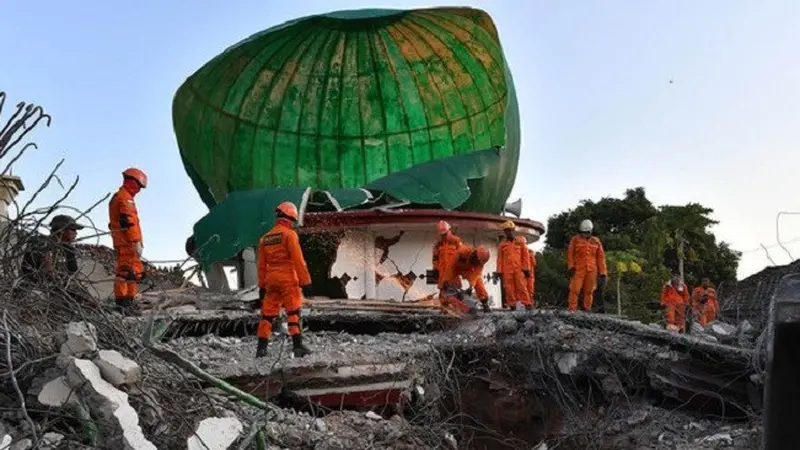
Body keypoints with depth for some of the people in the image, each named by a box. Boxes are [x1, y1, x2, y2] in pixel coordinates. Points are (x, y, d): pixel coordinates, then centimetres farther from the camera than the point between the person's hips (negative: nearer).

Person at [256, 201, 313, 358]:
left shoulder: (265, 238, 14)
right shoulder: (289, 234, -6)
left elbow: (261, 266, 16)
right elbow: (298, 261, -12)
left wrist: (262, 286, 21)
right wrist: (306, 282, -10)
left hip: (271, 281, 6)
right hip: (288, 280, -6)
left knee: (267, 314, 10)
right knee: (293, 313, -6)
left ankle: (261, 348, 11)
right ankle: (297, 345, -12)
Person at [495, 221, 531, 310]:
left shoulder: (519, 242, 10)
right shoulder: (502, 245, 10)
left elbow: (525, 255, 9)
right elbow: (499, 259, 9)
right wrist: (499, 271, 3)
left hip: (518, 269, -1)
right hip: (507, 270, 1)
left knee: (521, 286, -7)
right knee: (509, 287, -1)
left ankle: (527, 304, -8)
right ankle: (512, 305, 4)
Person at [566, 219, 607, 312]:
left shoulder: (596, 241, 11)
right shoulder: (575, 239, 6)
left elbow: (601, 257, 10)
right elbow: (570, 253, 3)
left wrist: (603, 273, 5)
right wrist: (571, 266, -9)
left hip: (591, 270, 2)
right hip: (578, 269, -2)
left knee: (589, 291, 4)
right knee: (575, 289, -8)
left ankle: (587, 309, 11)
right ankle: (572, 309, -6)